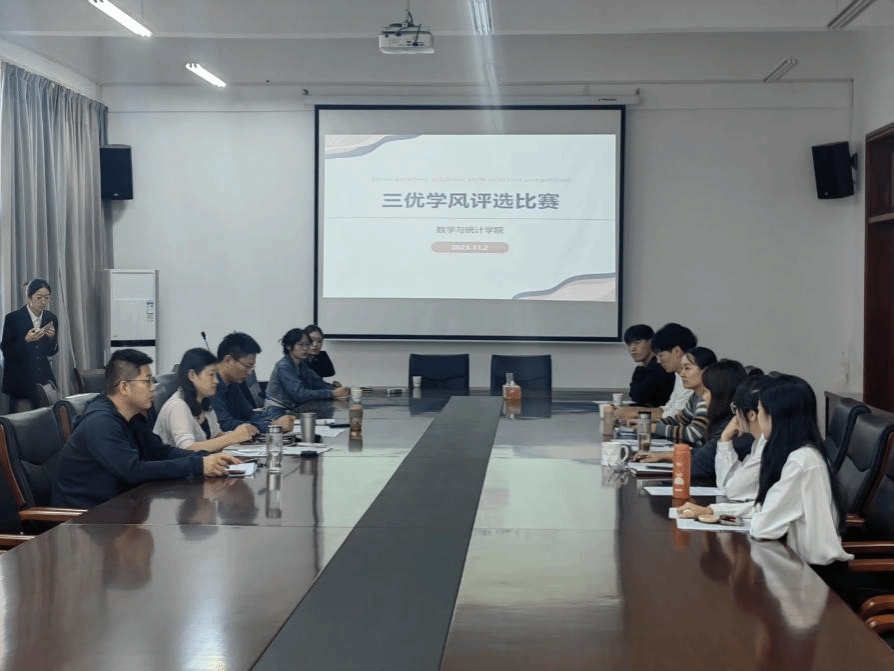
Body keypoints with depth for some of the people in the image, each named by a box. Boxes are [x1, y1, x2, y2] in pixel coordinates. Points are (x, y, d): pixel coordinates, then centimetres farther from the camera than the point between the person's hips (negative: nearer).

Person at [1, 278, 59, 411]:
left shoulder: (51, 318, 6)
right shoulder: (13, 318, -6)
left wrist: (52, 338, -9)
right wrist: (26, 340, -20)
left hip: (43, 377, 3)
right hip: (20, 380, -3)